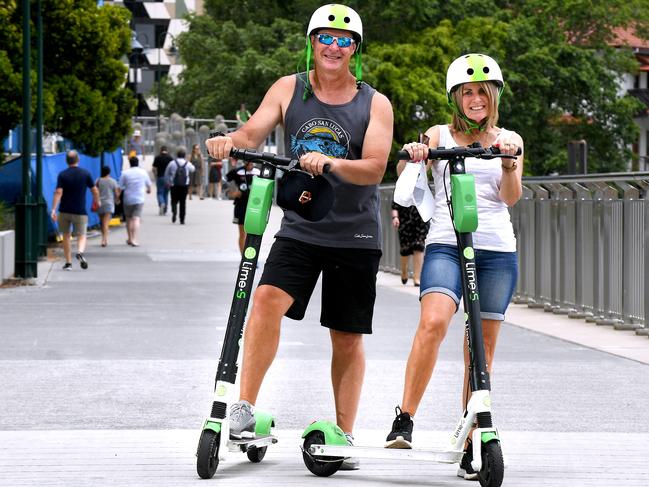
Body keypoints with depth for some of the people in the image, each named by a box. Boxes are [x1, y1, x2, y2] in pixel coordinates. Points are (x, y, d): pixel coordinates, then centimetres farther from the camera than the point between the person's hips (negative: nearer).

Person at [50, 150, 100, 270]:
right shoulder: (85, 173, -1)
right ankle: (80, 252, -26)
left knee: (66, 236, 14)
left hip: (64, 211, 0)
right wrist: (97, 201, 24)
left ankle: (68, 263, 14)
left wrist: (53, 209, -16)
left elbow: (58, 192, -14)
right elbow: (95, 191, 4)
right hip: (80, 211, 0)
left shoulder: (62, 175, -4)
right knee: (81, 236, 5)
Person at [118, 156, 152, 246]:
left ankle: (130, 238, 23)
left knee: (129, 219, 16)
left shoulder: (125, 173, -3)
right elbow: (148, 184, 18)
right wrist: (148, 190, 40)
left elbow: (120, 187, -4)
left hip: (128, 199, 0)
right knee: (136, 219, -7)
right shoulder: (143, 172, 2)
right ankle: (134, 240, -19)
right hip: (139, 199, 0)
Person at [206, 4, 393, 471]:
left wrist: (330, 163, -31)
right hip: (299, 228, 0)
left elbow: (374, 169, -13)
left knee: (347, 339, 5)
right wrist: (230, 141, -30)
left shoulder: (375, 104, -1)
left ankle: (344, 436, 16)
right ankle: (245, 406, -19)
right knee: (267, 298, -24)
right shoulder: (289, 89, 4)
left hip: (355, 235, 0)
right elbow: (253, 132, -7)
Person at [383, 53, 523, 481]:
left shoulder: (509, 140, 14)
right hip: (446, 243, -2)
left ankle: (471, 446, 8)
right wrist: (413, 155, -29)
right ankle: (404, 420, -23)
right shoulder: (440, 135, 11)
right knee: (434, 322, -27)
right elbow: (409, 173, -6)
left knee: (482, 349, 2)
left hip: (497, 250, 2)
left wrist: (508, 161, -17)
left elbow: (511, 196, 2)